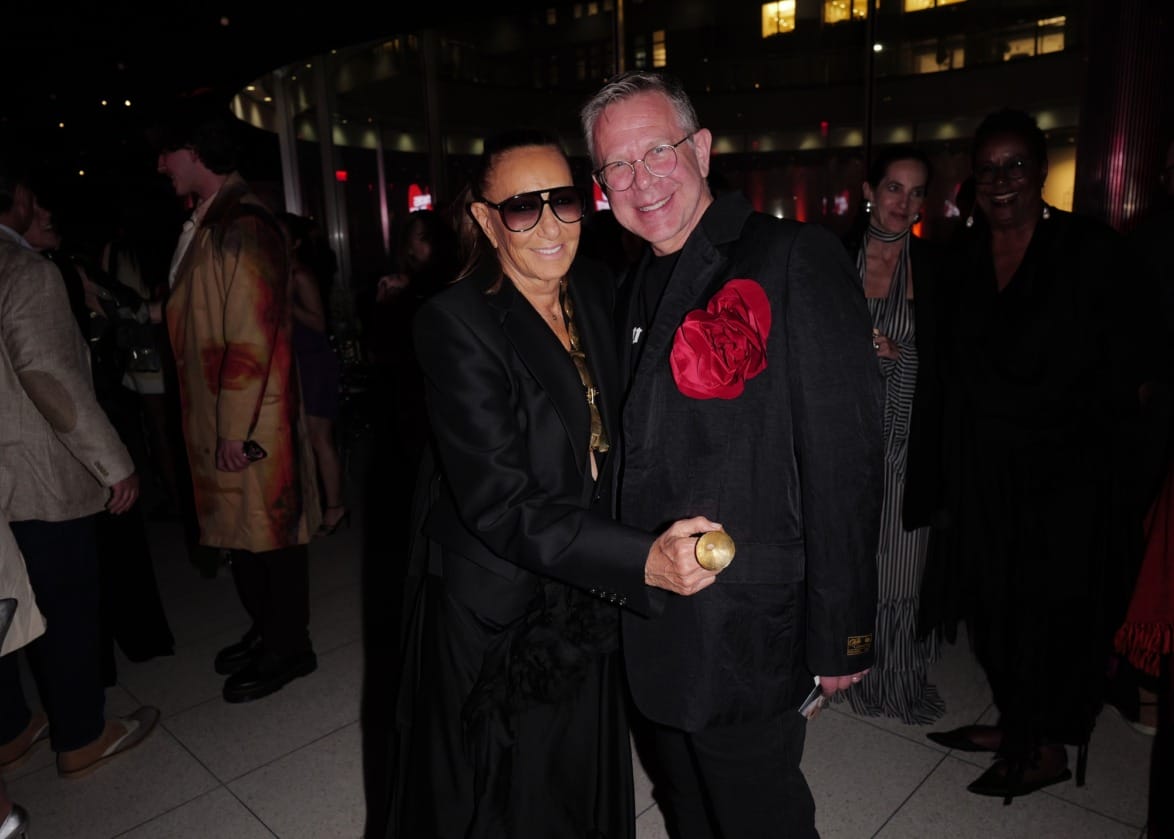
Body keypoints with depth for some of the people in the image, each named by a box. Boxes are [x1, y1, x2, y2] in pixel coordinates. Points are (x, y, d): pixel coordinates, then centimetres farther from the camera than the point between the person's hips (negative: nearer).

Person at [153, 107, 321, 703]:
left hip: (248, 424, -10)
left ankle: (288, 649, 21)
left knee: (269, 529, 4)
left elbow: (252, 339, -23)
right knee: (240, 530, 19)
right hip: (219, 417, 10)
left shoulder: (241, 228, -18)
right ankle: (267, 630, 36)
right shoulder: (210, 223, 12)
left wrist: (238, 430, -21)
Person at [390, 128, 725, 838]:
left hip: (588, 606, 6)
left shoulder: (598, 292, -1)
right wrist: (645, 559, -36)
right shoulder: (456, 323, -21)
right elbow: (500, 504, -28)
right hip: (495, 620, -5)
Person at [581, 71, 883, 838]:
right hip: (656, 626, 7)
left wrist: (840, 633, -16)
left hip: (745, 632, -7)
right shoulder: (642, 283, 8)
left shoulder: (796, 259, -16)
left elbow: (844, 460, -19)